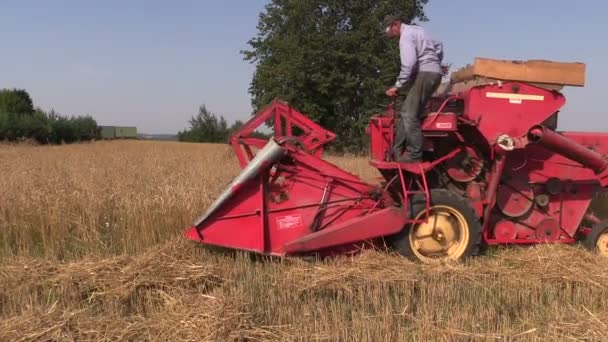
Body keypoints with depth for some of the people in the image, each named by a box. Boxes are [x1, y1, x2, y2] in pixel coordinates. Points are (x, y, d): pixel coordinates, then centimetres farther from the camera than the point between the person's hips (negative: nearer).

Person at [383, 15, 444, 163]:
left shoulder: (406, 35, -8)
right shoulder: (416, 30, 23)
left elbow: (409, 64, -20)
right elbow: (438, 46, 36)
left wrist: (397, 86, -17)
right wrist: (436, 64, 48)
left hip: (425, 74, -10)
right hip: (433, 73, 10)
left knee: (410, 115, -13)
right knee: (407, 112, 9)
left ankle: (414, 155, -14)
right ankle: (397, 150, 8)